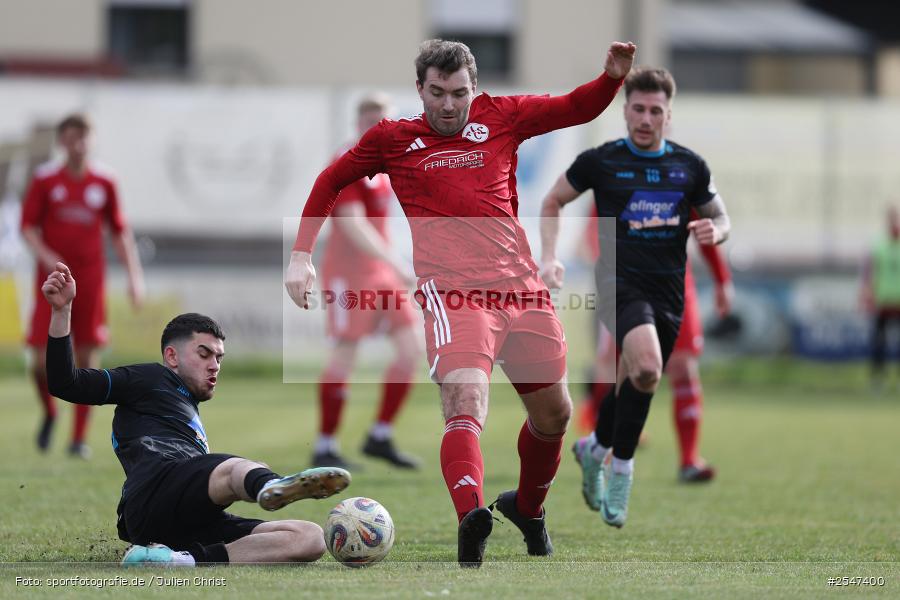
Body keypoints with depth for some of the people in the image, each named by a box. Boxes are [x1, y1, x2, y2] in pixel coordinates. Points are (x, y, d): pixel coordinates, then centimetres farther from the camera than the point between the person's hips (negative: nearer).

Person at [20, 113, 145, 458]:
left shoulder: (104, 182, 4)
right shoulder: (45, 180, -1)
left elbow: (119, 232, 10)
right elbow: (28, 226, 1)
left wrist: (134, 276, 2)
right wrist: (46, 257, -18)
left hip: (90, 279, 1)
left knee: (88, 359, -2)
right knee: (41, 359, -8)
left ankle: (79, 438, 6)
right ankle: (49, 413, 23)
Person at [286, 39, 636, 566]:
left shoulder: (500, 117, 14)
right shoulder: (393, 139, 11)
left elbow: (578, 108, 17)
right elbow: (330, 182, 23)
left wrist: (613, 76, -3)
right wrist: (303, 255, 14)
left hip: (522, 285, 4)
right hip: (451, 290, -4)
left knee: (554, 413, 14)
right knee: (467, 403, -27)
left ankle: (528, 507, 42)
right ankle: (472, 516, -50)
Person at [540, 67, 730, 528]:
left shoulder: (689, 166, 7)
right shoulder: (600, 161, -1)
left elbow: (719, 219, 17)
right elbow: (553, 201, 13)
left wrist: (714, 231, -7)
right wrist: (549, 258, 1)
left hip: (668, 293, 4)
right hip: (619, 282, -4)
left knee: (634, 385, 11)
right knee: (646, 368, -28)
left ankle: (595, 447, 42)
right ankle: (620, 467, -11)